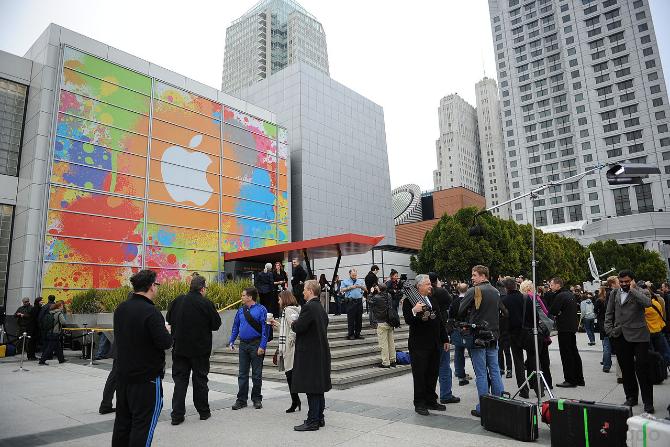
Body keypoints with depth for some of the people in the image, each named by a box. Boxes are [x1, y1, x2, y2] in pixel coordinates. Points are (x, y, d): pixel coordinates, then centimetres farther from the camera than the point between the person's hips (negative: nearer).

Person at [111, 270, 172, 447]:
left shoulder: (120, 309, 4)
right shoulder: (151, 312, -22)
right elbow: (165, 343, -25)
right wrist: (167, 333, -3)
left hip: (123, 374, 8)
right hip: (146, 377, -8)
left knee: (123, 419, 19)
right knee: (142, 424, 1)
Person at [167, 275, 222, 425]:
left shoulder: (177, 301, -4)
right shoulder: (206, 304, -16)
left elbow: (169, 319, 10)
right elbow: (216, 324, -8)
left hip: (179, 348, 3)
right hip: (200, 349, -2)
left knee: (180, 380, 11)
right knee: (200, 380, 11)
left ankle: (177, 414, 9)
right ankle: (203, 412, 23)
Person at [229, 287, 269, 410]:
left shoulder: (261, 310, -9)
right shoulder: (241, 310, 7)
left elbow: (264, 329, -12)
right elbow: (235, 327, 16)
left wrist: (262, 346, -16)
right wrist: (231, 341, 7)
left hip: (256, 344, -5)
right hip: (243, 344, 5)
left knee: (257, 374, 6)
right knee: (242, 374, 10)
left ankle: (256, 399, 20)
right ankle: (241, 400, 19)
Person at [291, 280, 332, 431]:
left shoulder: (309, 307, -18)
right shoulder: (321, 308, 12)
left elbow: (298, 327, -22)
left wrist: (293, 323, 0)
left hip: (309, 353, -10)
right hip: (321, 351, 10)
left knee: (312, 388, -3)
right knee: (319, 387, 16)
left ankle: (312, 421, 3)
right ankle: (319, 418, 25)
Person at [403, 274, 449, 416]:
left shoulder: (433, 301, 13)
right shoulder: (409, 301, -9)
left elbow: (440, 322, 17)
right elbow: (408, 320, -19)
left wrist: (445, 340, 16)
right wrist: (414, 311, -37)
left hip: (435, 345, 7)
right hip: (419, 345, -6)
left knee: (433, 374, 13)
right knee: (419, 375, 2)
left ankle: (431, 400, 27)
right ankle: (419, 404, 13)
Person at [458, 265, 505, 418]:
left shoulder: (473, 291, -13)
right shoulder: (496, 292, 7)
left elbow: (461, 312, -10)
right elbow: (499, 312, 17)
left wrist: (470, 317, 9)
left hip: (477, 336, -6)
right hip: (493, 335, 6)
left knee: (481, 374, 0)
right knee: (494, 371, 13)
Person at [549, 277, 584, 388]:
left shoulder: (560, 296, -16)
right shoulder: (570, 294, 13)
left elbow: (552, 311, -20)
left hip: (564, 329, -9)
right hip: (572, 327, 9)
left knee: (566, 354, -3)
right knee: (574, 353, 15)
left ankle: (570, 380, 1)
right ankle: (579, 379, 23)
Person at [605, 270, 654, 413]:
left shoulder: (639, 292, -2)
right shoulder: (614, 293, 12)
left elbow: (648, 303, -26)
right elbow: (609, 313, 15)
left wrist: (632, 289, -16)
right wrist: (609, 330, 5)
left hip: (638, 336, -5)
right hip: (620, 336, 5)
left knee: (642, 369, -6)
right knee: (626, 369, 13)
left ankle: (648, 402, 5)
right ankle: (631, 397, 26)